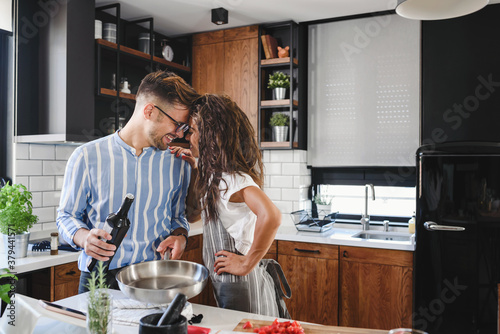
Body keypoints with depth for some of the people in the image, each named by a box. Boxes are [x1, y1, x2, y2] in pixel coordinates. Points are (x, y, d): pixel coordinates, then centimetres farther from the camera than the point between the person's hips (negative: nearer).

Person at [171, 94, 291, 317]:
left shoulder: (231, 177, -23)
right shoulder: (215, 174, 6)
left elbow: (271, 216, -38)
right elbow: (192, 214, 16)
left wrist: (247, 264, -26)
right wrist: (193, 172, 5)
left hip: (243, 287, -9)